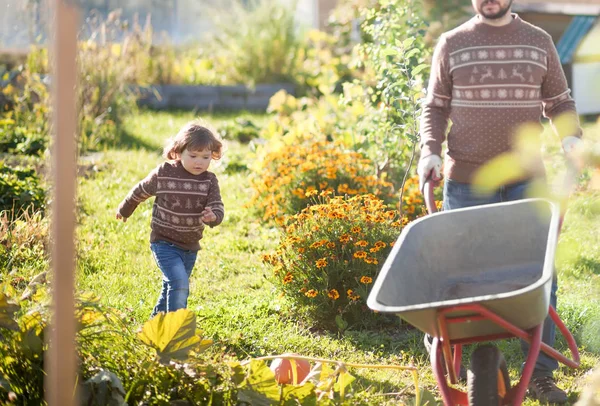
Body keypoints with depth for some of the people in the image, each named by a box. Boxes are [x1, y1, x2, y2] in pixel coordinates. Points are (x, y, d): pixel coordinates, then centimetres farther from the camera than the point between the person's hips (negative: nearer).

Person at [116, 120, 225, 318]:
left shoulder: (209, 180, -3)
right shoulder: (163, 173, -11)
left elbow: (217, 206, -12)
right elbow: (141, 192, 6)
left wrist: (213, 216, -37)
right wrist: (125, 209, 22)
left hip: (190, 246, 5)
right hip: (164, 243, -5)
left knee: (172, 289, 18)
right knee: (179, 282, -23)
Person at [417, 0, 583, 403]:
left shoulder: (539, 42, 9)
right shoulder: (452, 45, 6)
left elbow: (559, 101, 14)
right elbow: (435, 107, 7)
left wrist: (571, 136, -5)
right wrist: (430, 151, -8)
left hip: (527, 178, 1)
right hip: (467, 180, -1)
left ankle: (541, 374, 6)